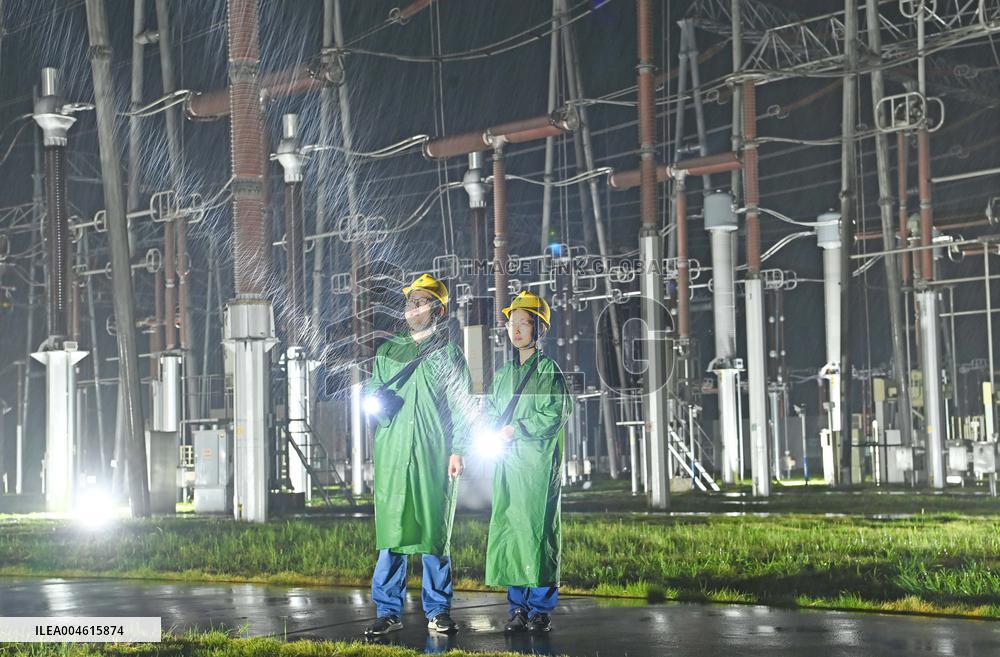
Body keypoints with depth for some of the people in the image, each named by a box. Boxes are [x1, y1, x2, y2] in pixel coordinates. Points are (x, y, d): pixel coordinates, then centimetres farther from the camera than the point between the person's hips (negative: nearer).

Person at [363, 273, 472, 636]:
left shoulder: (449, 353, 9)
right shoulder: (388, 350, 18)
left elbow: (461, 405, 4)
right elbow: (370, 390, 20)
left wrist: (458, 449, -6)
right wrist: (375, 399, -5)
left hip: (435, 454, -2)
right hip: (392, 452, 2)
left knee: (435, 531, 0)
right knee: (391, 528, -3)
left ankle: (438, 611, 7)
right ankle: (388, 611, 2)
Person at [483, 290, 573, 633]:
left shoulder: (548, 369, -3)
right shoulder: (504, 372, 16)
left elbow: (553, 416, -11)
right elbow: (491, 412, 18)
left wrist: (516, 429, -11)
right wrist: (496, 432, -2)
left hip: (538, 460, -6)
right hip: (507, 462, 6)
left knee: (536, 528, -5)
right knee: (507, 528, 4)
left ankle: (540, 608, 1)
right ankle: (518, 606, 11)